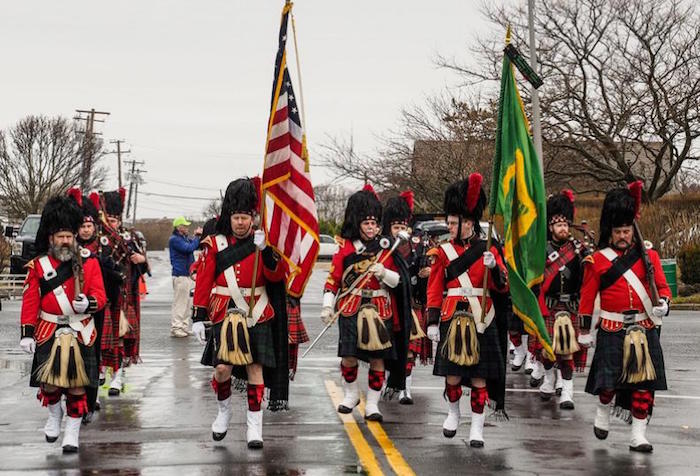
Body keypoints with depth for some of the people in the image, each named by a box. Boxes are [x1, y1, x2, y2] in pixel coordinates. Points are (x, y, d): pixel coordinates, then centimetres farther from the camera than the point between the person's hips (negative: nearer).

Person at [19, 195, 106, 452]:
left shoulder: (89, 262, 1)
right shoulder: (39, 265, 2)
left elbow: (100, 296, -2)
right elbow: (30, 301, 1)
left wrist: (88, 303, -25)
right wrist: (27, 333, -3)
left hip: (80, 333, 0)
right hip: (48, 333, 1)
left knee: (76, 384, 0)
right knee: (49, 383, 1)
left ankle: (73, 431, 11)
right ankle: (54, 415, 32)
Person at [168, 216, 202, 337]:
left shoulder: (185, 238, 17)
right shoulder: (174, 239, -12)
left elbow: (196, 245, 19)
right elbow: (189, 248, -21)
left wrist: (198, 235, 4)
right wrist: (197, 236, -10)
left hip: (188, 275, 10)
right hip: (180, 275, -10)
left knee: (186, 302, 13)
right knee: (179, 302, -7)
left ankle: (184, 327, 19)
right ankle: (176, 328, -4)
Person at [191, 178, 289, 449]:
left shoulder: (262, 242, 4)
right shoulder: (216, 244, 3)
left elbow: (277, 276, -8)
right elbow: (203, 282, 4)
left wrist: (266, 249, -22)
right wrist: (198, 317, 0)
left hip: (257, 316, 0)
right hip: (224, 315, 0)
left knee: (255, 368, -2)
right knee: (222, 367, -7)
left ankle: (254, 424, 6)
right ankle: (224, 411, 20)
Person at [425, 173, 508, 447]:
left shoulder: (488, 249, 5)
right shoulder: (444, 251, 6)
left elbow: (502, 286, 1)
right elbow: (434, 289, 6)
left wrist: (493, 266, -18)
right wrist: (432, 322, 1)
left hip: (481, 320, 0)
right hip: (452, 319, 0)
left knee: (479, 377, 0)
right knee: (452, 376, -1)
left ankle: (477, 428, 9)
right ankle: (453, 413, 26)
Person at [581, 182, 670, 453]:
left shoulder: (648, 256, 7)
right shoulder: (597, 261, 0)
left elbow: (662, 286, 6)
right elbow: (587, 297, 4)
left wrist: (662, 303, -16)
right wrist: (584, 331, 5)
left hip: (644, 330, 2)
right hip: (612, 331, -2)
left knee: (644, 382, -1)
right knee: (608, 381, -2)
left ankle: (638, 435, 5)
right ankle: (603, 413, 30)